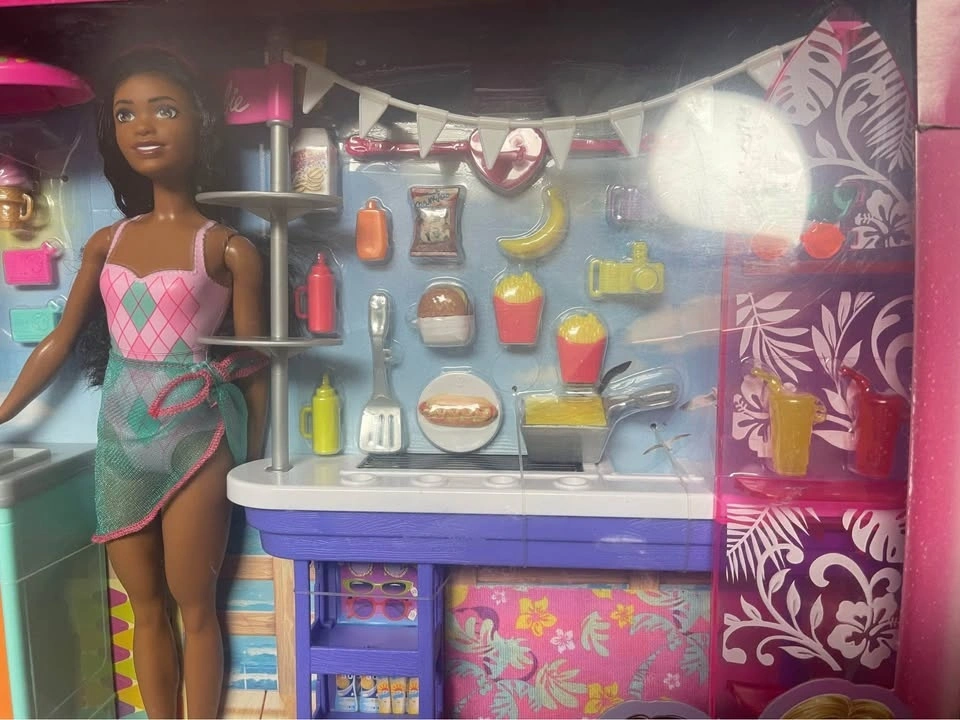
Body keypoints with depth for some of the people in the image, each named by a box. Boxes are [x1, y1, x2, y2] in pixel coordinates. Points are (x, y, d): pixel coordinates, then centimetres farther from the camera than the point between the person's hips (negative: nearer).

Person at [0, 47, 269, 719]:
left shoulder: (230, 248, -6)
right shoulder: (106, 243, 7)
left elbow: (252, 363, -4)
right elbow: (61, 342, 13)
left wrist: (252, 463, -3)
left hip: (196, 435, -4)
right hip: (120, 434, 5)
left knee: (194, 606, 7)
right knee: (146, 607, 15)